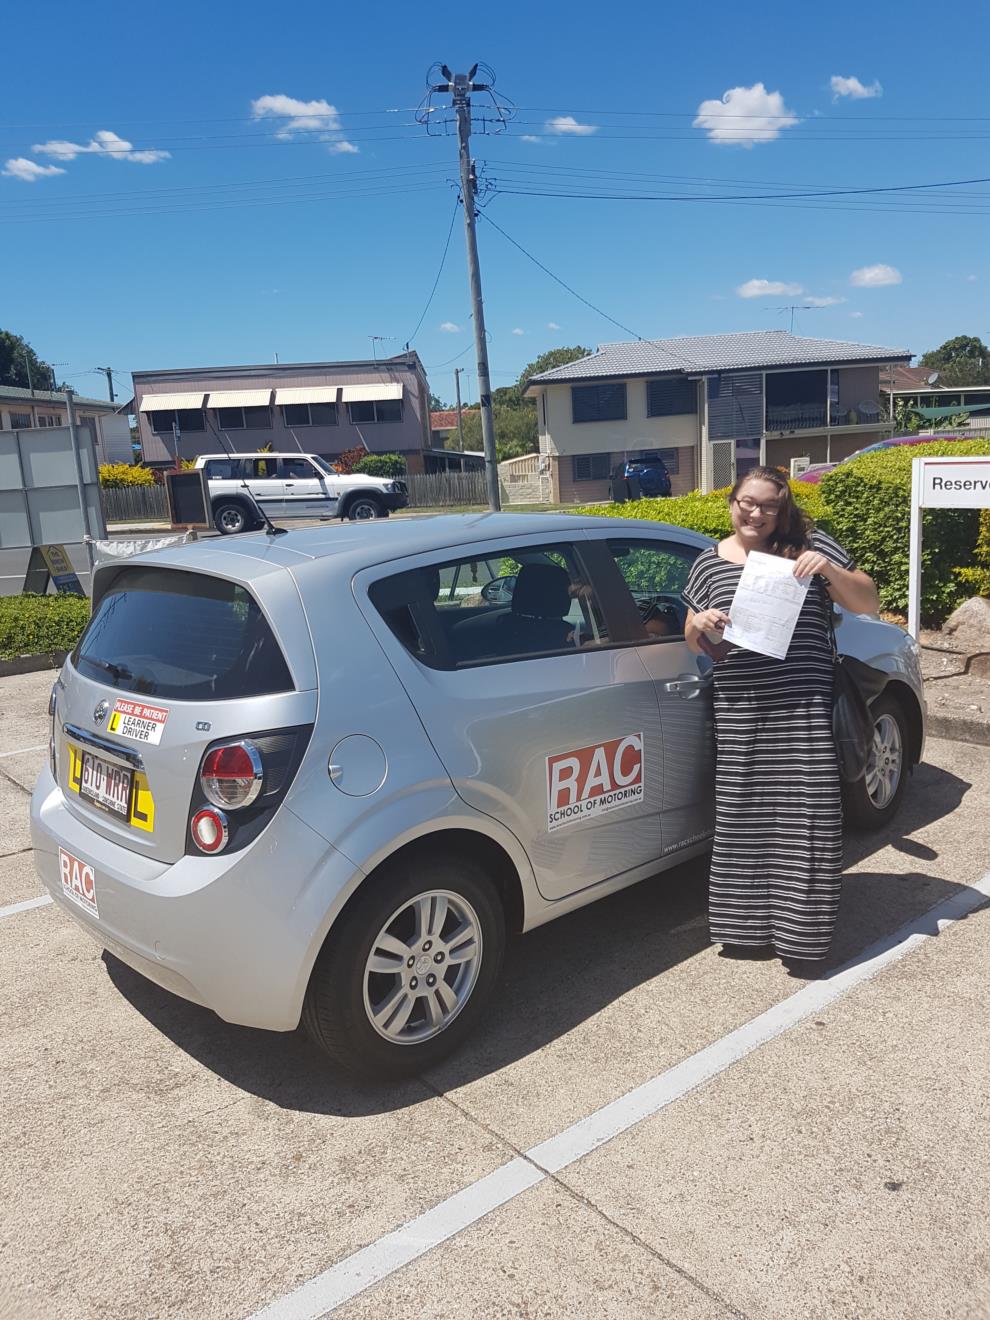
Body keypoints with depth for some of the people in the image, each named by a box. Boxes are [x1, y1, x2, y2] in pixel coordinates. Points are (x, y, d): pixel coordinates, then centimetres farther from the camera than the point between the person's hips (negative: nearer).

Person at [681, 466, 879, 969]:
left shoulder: (811, 546, 4)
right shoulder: (708, 562, 11)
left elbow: (868, 603, 3)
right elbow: (693, 642, 16)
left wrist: (829, 569, -14)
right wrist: (700, 624, -7)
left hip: (804, 704, -2)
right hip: (738, 709, 2)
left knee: (804, 816, -4)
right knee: (744, 814, 4)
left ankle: (798, 929, 8)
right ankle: (747, 923, 17)